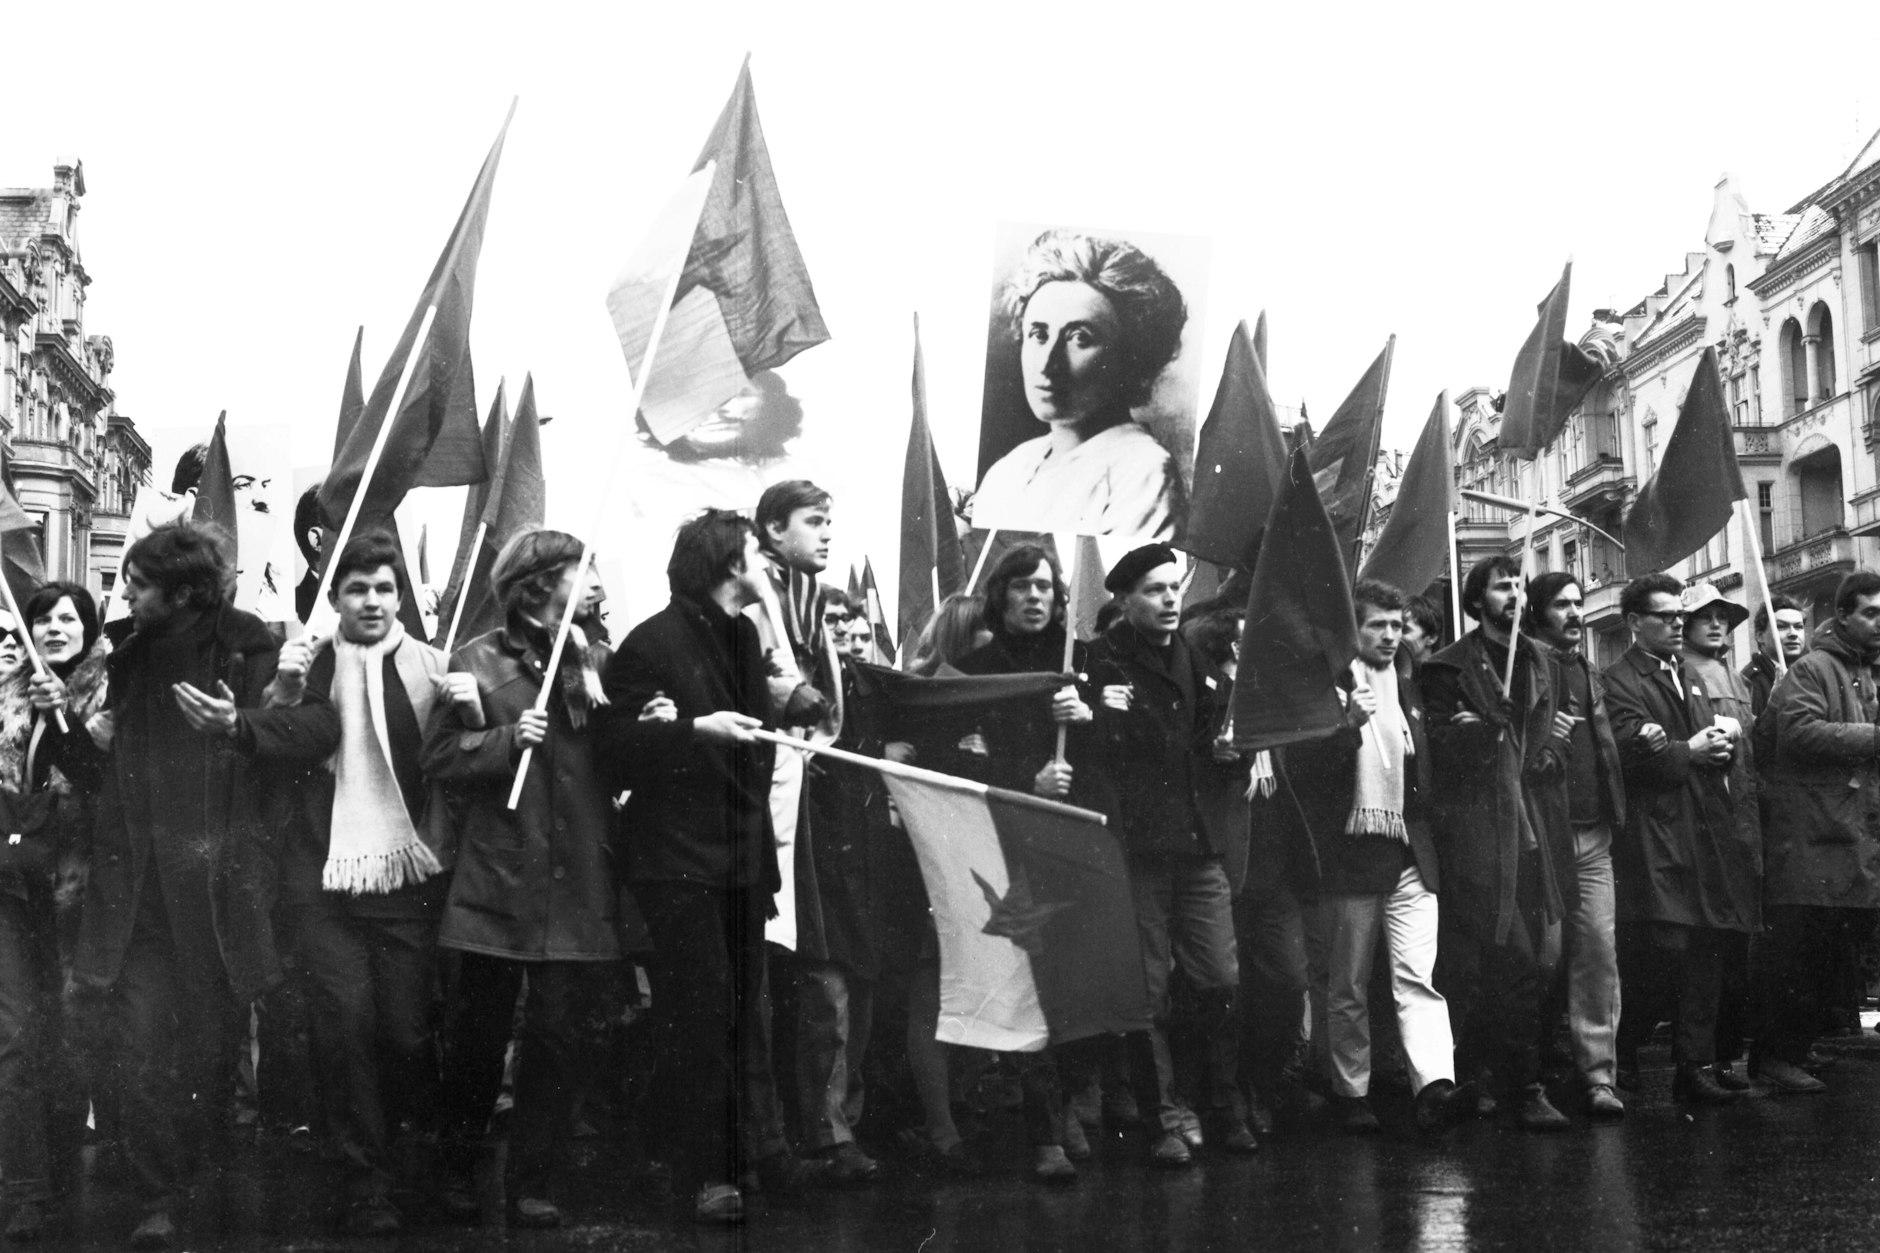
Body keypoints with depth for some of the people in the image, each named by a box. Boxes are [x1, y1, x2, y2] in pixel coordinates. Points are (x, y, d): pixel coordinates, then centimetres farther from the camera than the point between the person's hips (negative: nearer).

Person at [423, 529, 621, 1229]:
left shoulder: (593, 660, 12)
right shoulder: (479, 660, 1)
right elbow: (438, 758, -3)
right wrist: (507, 738, -16)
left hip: (577, 882, 3)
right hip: (499, 877, -3)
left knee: (557, 1034, 1)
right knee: (479, 1032, 7)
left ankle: (531, 1184, 10)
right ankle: (457, 1166, 27)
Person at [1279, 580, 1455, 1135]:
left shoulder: (1410, 684, 15)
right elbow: (1299, 769, -10)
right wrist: (1349, 726, -20)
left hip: (1410, 855, 3)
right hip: (1350, 855, -3)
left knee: (1418, 976, -11)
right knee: (1347, 988, 5)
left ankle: (1434, 1080, -22)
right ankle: (1352, 1094, 13)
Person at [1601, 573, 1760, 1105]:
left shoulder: (1688, 675, 22)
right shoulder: (1619, 681, -5)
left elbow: (1712, 743, 19)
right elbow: (1632, 754, -16)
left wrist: (1722, 742, -3)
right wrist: (1690, 751, -9)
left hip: (1707, 833, 8)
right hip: (1657, 836, -8)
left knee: (1707, 953, 5)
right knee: (1667, 949, -12)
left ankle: (1696, 1067, 11)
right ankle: (1619, 1052, 6)